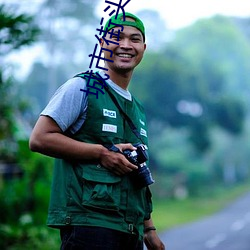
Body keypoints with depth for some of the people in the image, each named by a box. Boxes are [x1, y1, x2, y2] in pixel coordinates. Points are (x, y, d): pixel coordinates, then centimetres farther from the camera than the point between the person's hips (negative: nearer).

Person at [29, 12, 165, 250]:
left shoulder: (138, 110, 22)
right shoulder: (83, 87, -2)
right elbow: (39, 139, -11)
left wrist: (148, 229, 19)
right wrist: (102, 152, -13)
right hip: (88, 223, -7)